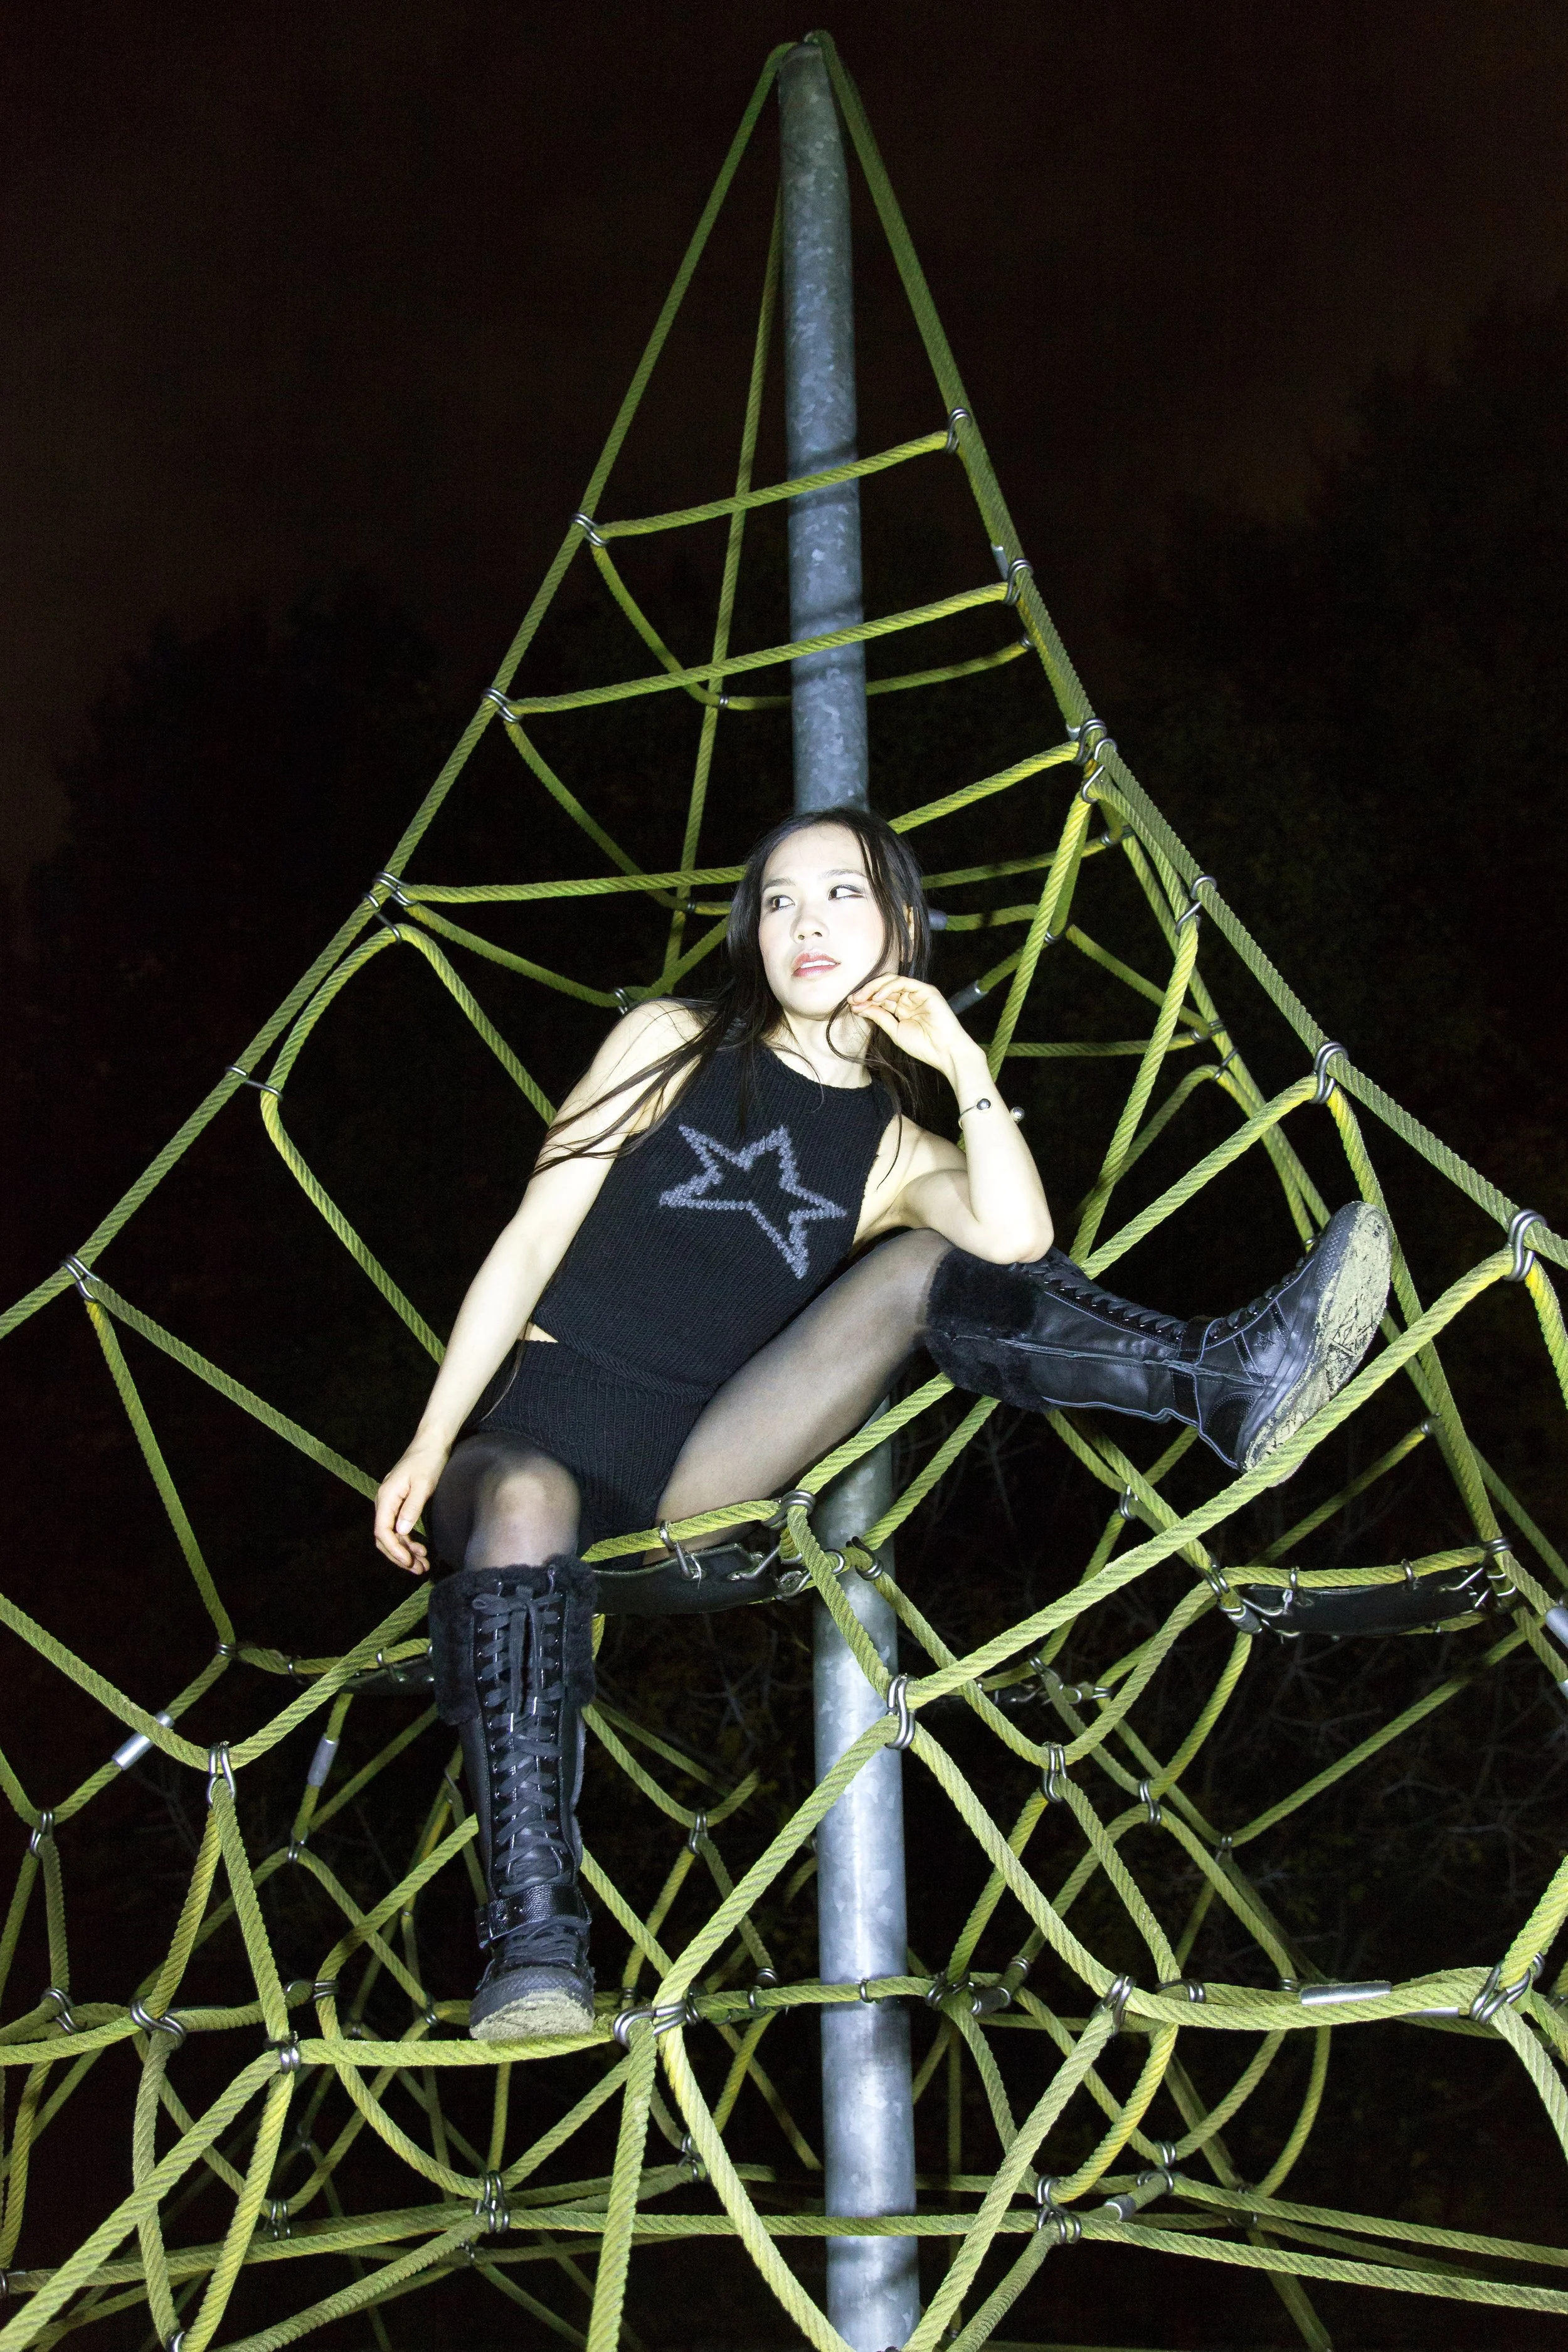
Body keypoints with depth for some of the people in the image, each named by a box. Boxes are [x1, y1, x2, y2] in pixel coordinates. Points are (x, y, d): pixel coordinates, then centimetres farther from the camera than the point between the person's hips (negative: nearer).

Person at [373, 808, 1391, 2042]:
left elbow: (1020, 1243, -11)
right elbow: (532, 1242, 4)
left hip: (693, 1502, 2)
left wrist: (962, 1061, -7)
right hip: (531, 1441, -2)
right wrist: (431, 1444, -4)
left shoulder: (898, 1153, 13)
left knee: (926, 1268, -13)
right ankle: (534, 1941, -47)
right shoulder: (674, 1046, 9)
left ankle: (1224, 1378, -30)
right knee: (523, 1498, -40)